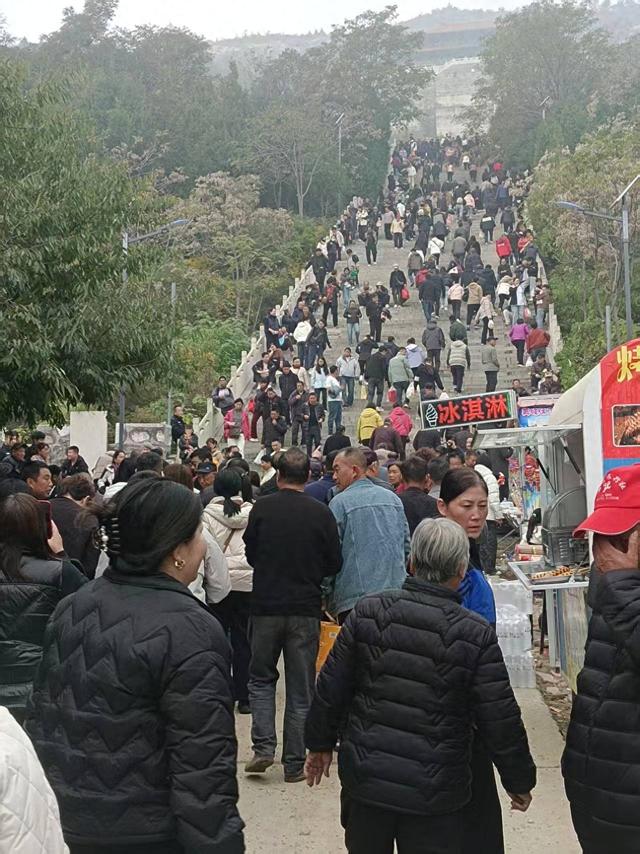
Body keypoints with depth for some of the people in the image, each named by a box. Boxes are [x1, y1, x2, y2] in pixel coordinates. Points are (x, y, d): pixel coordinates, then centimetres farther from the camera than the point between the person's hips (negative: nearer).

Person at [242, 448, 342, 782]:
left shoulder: (262, 508, -8)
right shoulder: (321, 513, -8)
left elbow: (250, 554, 3)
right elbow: (334, 564, -1)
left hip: (266, 606, 0)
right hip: (306, 609, 0)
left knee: (261, 678, 18)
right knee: (300, 691, 8)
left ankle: (263, 747, 6)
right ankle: (294, 763, 13)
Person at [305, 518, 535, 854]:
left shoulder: (368, 612, -7)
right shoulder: (477, 636, -13)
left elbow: (331, 687, 0)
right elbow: (501, 720, -8)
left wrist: (320, 743, 16)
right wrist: (519, 781, 8)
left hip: (365, 778, 3)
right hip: (435, 795, -2)